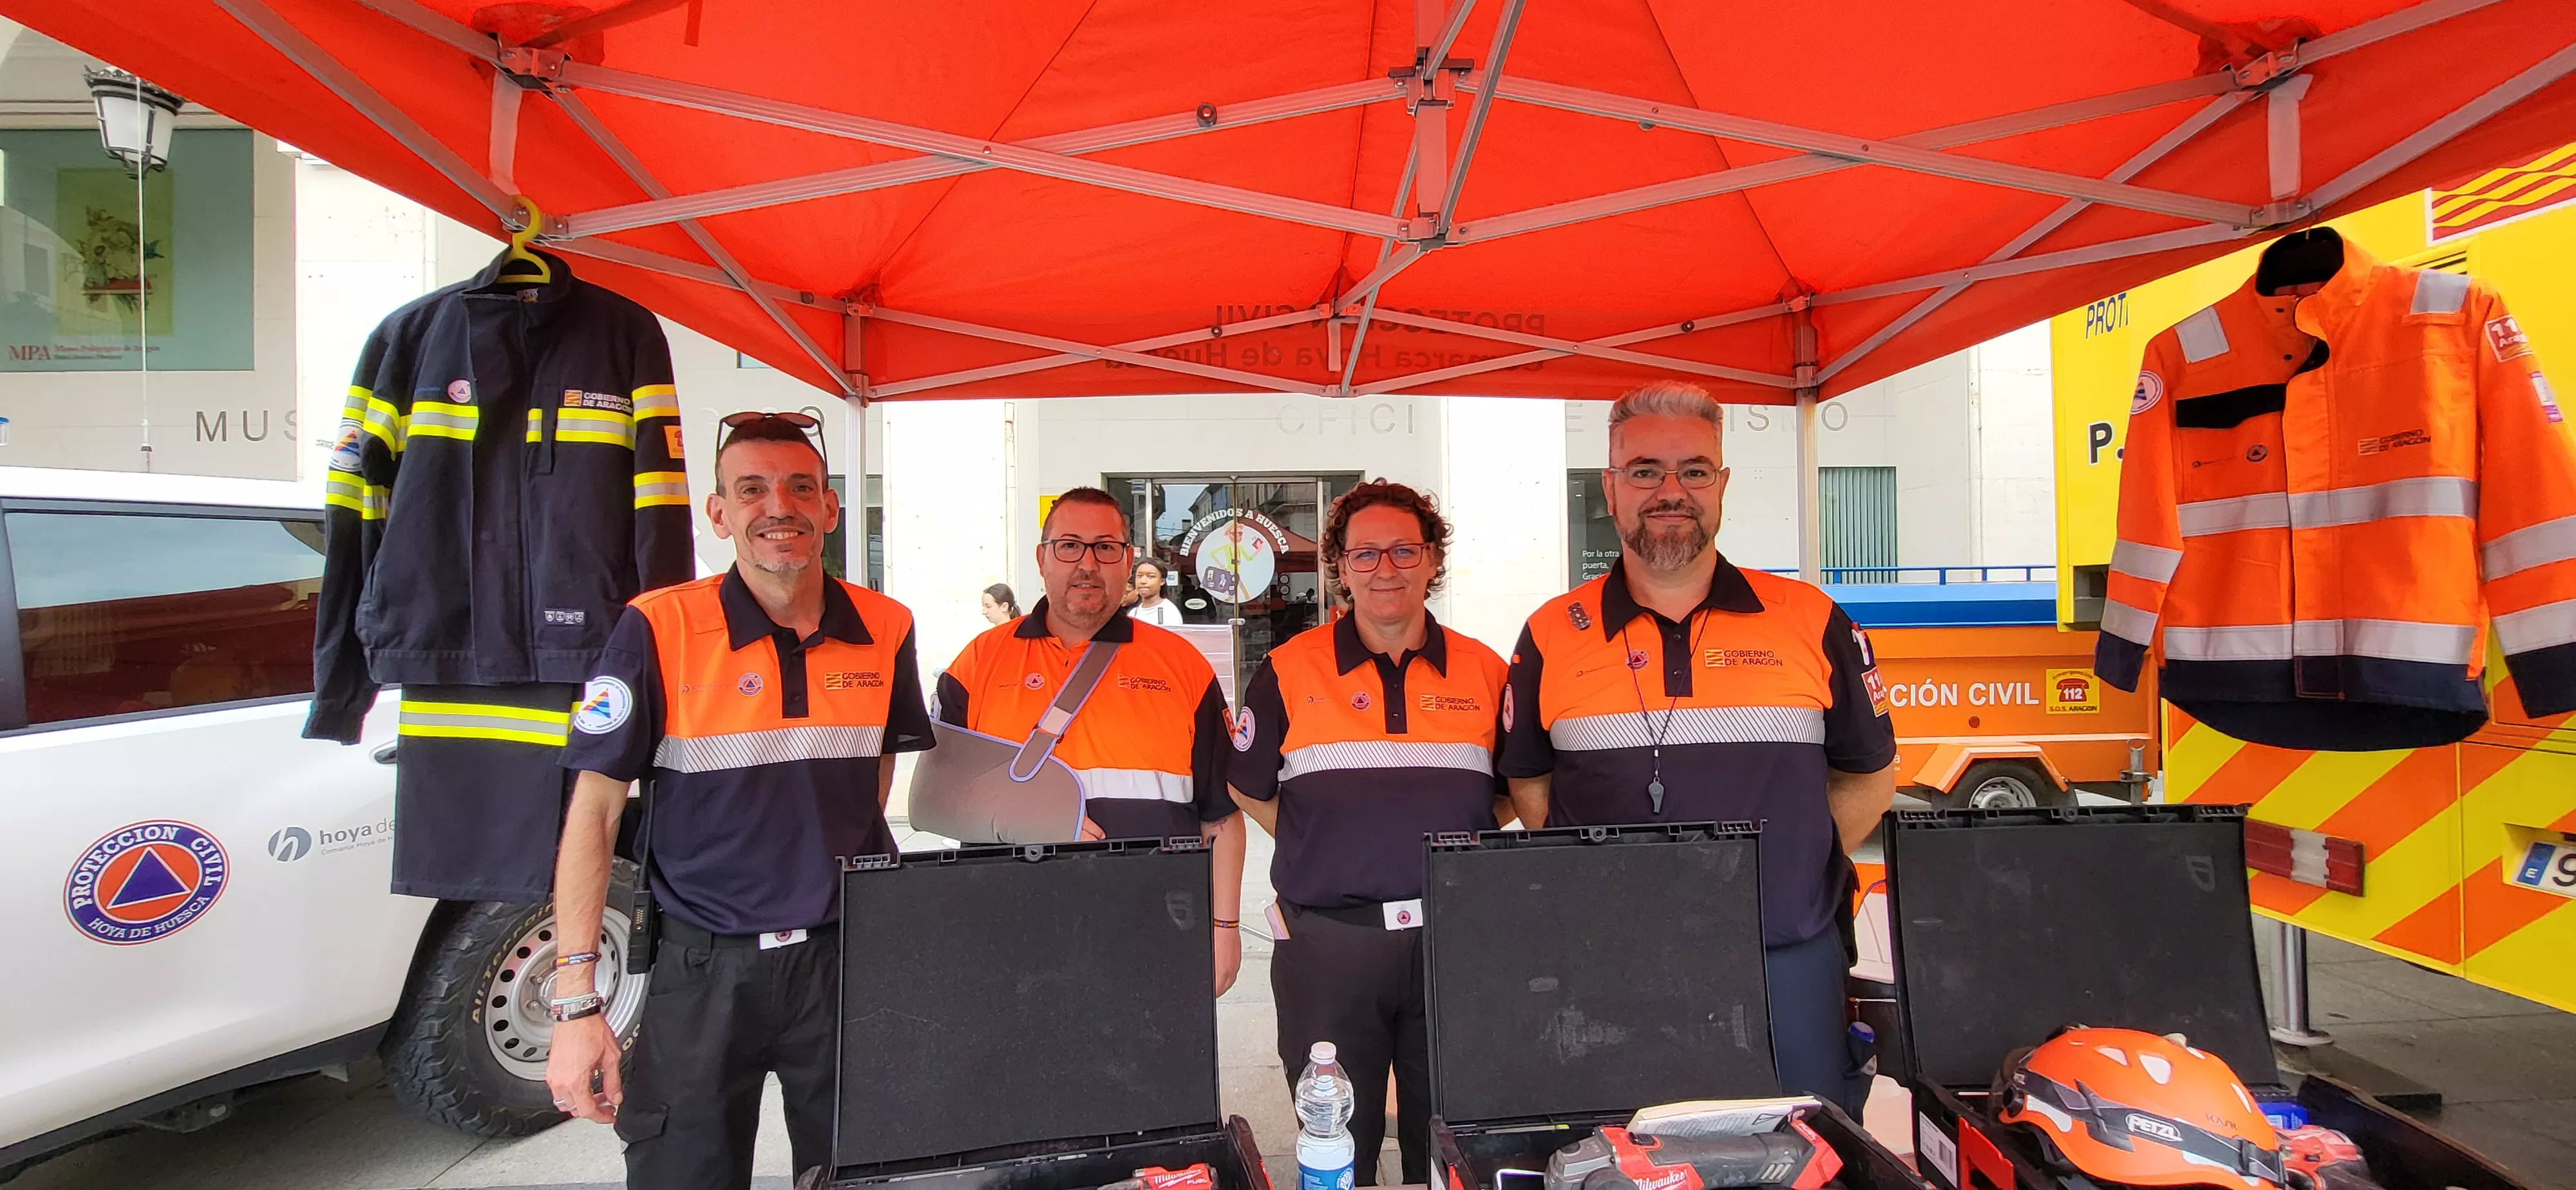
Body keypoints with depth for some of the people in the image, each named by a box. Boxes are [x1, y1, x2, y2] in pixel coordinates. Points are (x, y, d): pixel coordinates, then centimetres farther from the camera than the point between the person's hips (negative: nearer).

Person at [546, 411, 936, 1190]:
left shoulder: (885, 630, 0)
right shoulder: (658, 629, -10)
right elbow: (592, 815, -7)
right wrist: (576, 1005, -11)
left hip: (846, 960, 3)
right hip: (704, 971, -2)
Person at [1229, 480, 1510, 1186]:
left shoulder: (1486, 672, 4)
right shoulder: (1289, 670, -1)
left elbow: (1514, 789, 15)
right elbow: (1249, 789, 8)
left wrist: (1456, 842, 4)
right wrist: (1322, 848, 2)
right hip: (1329, 943, -1)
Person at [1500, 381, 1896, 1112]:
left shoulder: (1811, 621, 3)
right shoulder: (1552, 636, 2)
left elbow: (1869, 776, 12)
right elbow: (1529, 785, 11)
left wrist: (1782, 871, 2)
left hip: (1788, 970, 1)